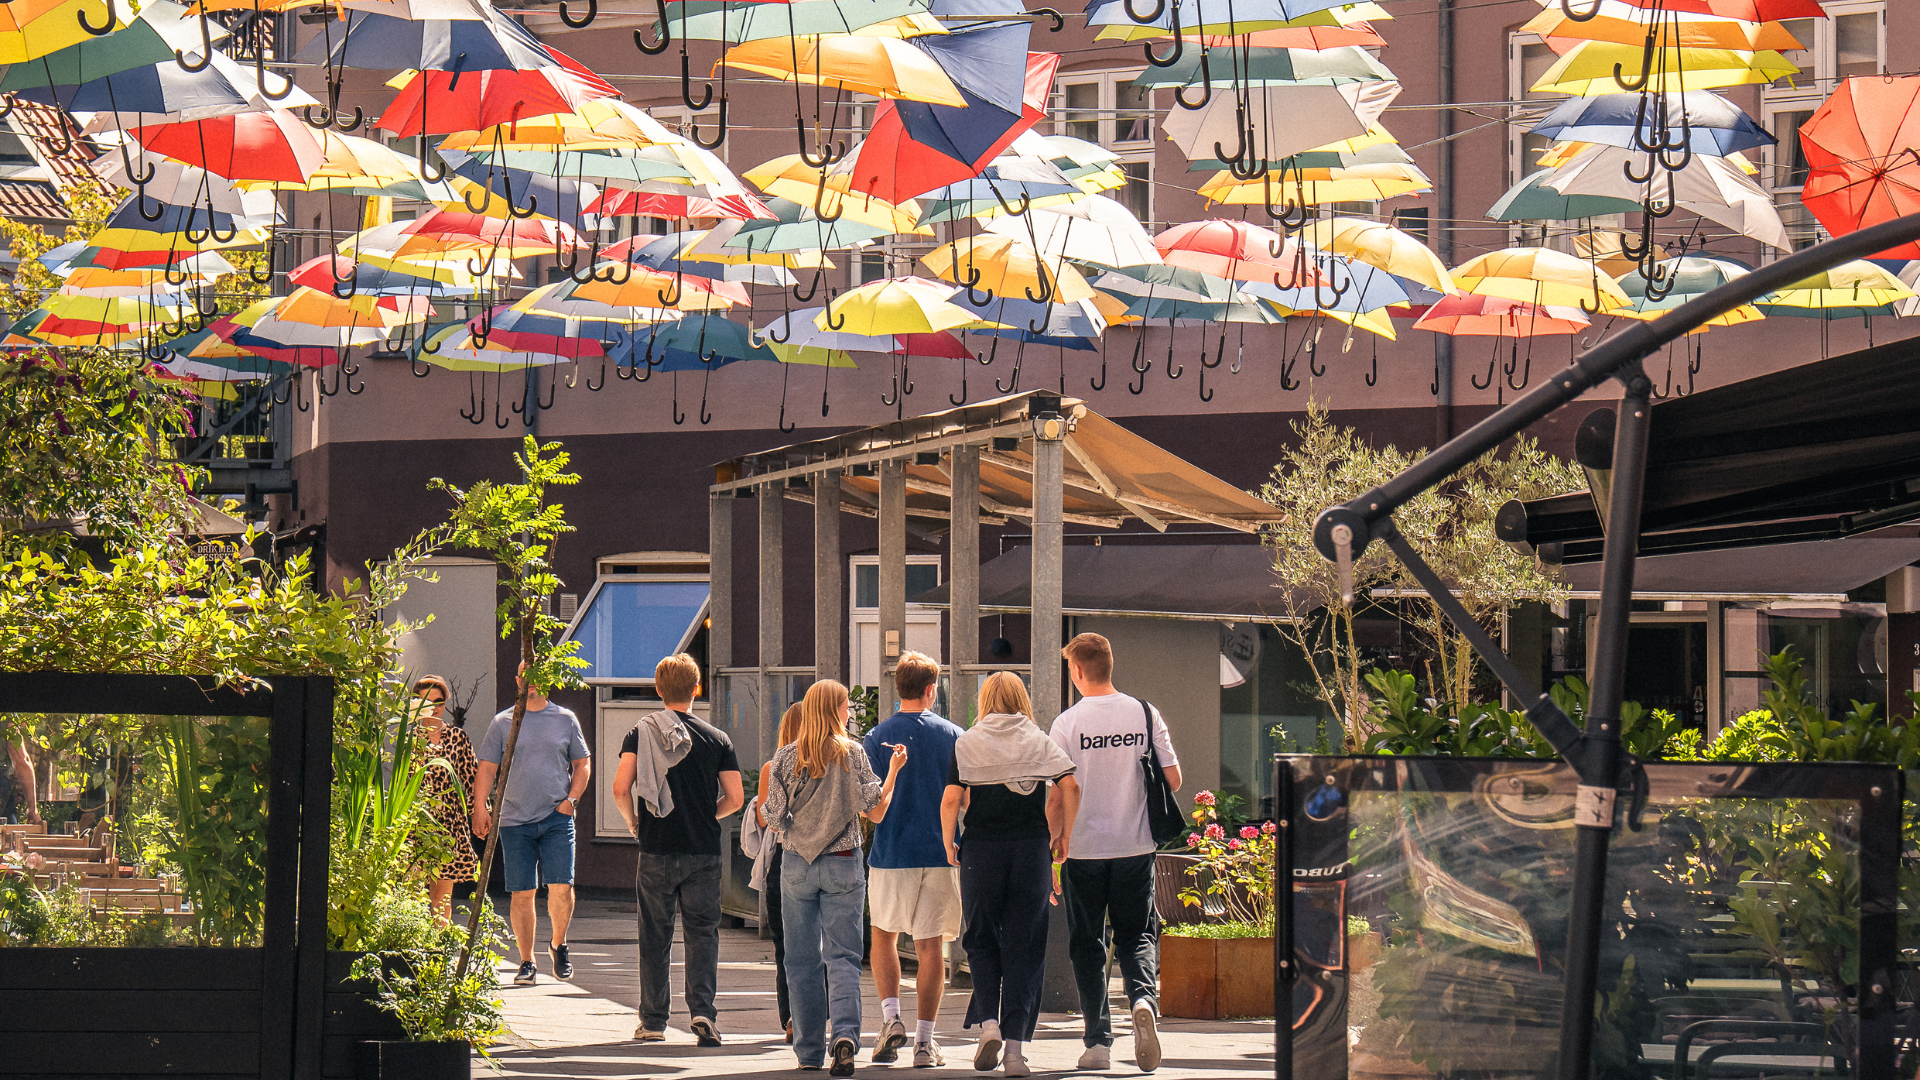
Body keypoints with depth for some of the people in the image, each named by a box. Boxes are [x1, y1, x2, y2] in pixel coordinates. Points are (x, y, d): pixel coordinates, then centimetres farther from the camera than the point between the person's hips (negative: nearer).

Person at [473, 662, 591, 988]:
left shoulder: (565, 719, 9)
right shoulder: (503, 722, 7)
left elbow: (582, 763, 14)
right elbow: (487, 769, 8)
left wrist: (571, 800, 0)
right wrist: (480, 809, -4)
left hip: (557, 818, 0)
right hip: (515, 821, 0)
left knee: (561, 887, -11)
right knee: (522, 893, 0)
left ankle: (559, 944, 15)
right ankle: (527, 963, 9)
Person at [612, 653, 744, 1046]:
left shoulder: (641, 733, -1)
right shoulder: (716, 738, 1)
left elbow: (621, 788, -11)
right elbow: (735, 798, -1)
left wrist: (632, 822, 8)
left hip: (656, 851, 0)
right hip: (703, 851, 0)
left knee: (655, 937, 9)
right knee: (702, 933, 4)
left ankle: (653, 1021, 11)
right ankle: (702, 1010, -14)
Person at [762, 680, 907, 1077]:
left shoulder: (787, 757, -2)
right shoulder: (852, 754, -5)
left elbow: (775, 817, 0)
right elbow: (876, 812, -4)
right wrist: (894, 770, 6)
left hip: (796, 865, 1)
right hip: (842, 865, -1)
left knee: (802, 961, 9)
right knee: (843, 958, -1)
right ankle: (846, 1033, -22)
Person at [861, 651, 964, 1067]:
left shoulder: (878, 737, -3)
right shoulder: (953, 736, 1)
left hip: (891, 853, -1)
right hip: (941, 853, 1)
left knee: (884, 935, 19)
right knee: (931, 945, 3)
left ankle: (891, 1016, 2)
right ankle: (925, 1041, -1)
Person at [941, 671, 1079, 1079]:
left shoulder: (967, 743, 2)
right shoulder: (1040, 741, 6)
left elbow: (951, 799, -7)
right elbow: (1069, 787, -4)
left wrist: (949, 844, 6)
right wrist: (1064, 835, 8)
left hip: (981, 850, -1)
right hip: (1031, 848, 1)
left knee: (982, 940, 14)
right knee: (1024, 947, 4)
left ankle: (988, 1021, -5)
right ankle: (1016, 1046, -1)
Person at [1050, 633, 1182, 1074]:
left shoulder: (1068, 723, -7)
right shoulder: (1145, 714, 0)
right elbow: (1172, 779, 1)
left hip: (1084, 847, -2)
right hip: (1135, 846, 2)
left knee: (1087, 944, 8)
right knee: (1137, 933, 12)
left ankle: (1098, 1041, 5)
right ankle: (1143, 997, -18)